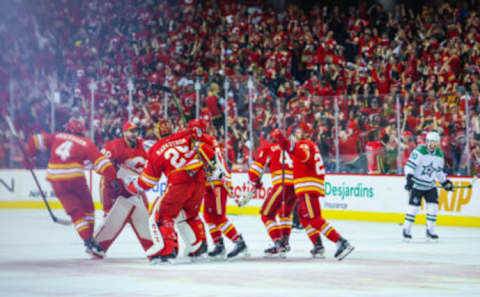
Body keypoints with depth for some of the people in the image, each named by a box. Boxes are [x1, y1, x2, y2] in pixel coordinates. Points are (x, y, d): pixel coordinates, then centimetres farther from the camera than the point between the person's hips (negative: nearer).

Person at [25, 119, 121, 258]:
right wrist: (113, 179, -2)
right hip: (74, 177, -3)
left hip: (55, 179, 3)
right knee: (88, 208, 18)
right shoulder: (86, 144, 9)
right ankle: (90, 239, 15)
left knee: (76, 211, 4)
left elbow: (38, 140, 8)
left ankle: (88, 240, -11)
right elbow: (101, 162, 0)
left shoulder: (57, 137, 16)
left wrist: (29, 154, 20)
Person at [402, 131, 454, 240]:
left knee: (433, 206, -3)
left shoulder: (439, 154, 4)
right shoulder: (419, 151, -16)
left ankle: (430, 230, 8)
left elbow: (439, 171, 17)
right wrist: (409, 178, -34)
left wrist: (445, 182, 13)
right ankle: (406, 230, 7)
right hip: (417, 185, -6)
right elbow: (409, 165, -22)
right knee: (414, 207, -7)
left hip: (430, 186, 6)